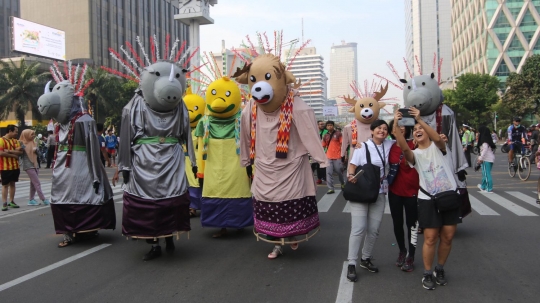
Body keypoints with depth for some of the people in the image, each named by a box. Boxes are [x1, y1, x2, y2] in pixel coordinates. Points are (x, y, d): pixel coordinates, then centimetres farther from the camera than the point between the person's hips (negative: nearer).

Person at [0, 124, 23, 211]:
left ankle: (11, 201, 19)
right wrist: (14, 155, -13)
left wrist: (9, 151, -15)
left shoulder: (16, 141, 9)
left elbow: (20, 152, -1)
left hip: (15, 166, 6)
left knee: (12, 183, 11)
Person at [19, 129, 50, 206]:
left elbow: (38, 151, 6)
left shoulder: (33, 142, 14)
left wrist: (36, 149, -14)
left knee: (33, 183, 10)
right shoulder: (22, 143, -5)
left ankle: (31, 200, 17)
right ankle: (43, 200, -10)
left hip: (35, 165, 7)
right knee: (37, 183, -10)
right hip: (28, 166, -7)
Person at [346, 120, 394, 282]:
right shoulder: (362, 147, -3)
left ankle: (365, 259, 26)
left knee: (374, 229, 7)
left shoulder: (388, 145, 9)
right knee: (359, 229, -10)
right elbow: (352, 164, -8)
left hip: (379, 193, 5)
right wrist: (351, 175, -27)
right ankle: (351, 264, -2)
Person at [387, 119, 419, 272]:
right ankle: (402, 251, 35)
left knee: (412, 224, 8)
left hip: (412, 191, -3)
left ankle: (411, 257, 22)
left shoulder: (414, 145, -8)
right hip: (394, 191, 3)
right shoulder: (390, 147, 0)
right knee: (397, 224, 14)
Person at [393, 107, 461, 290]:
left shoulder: (438, 147, 1)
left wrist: (420, 120, -32)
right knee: (430, 238, -1)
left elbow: (437, 138, -25)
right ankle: (427, 274, 15)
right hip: (428, 200, 0)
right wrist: (396, 126, -33)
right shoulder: (415, 154, 3)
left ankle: (440, 269, 27)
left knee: (447, 237, 7)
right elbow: (404, 148, -21)